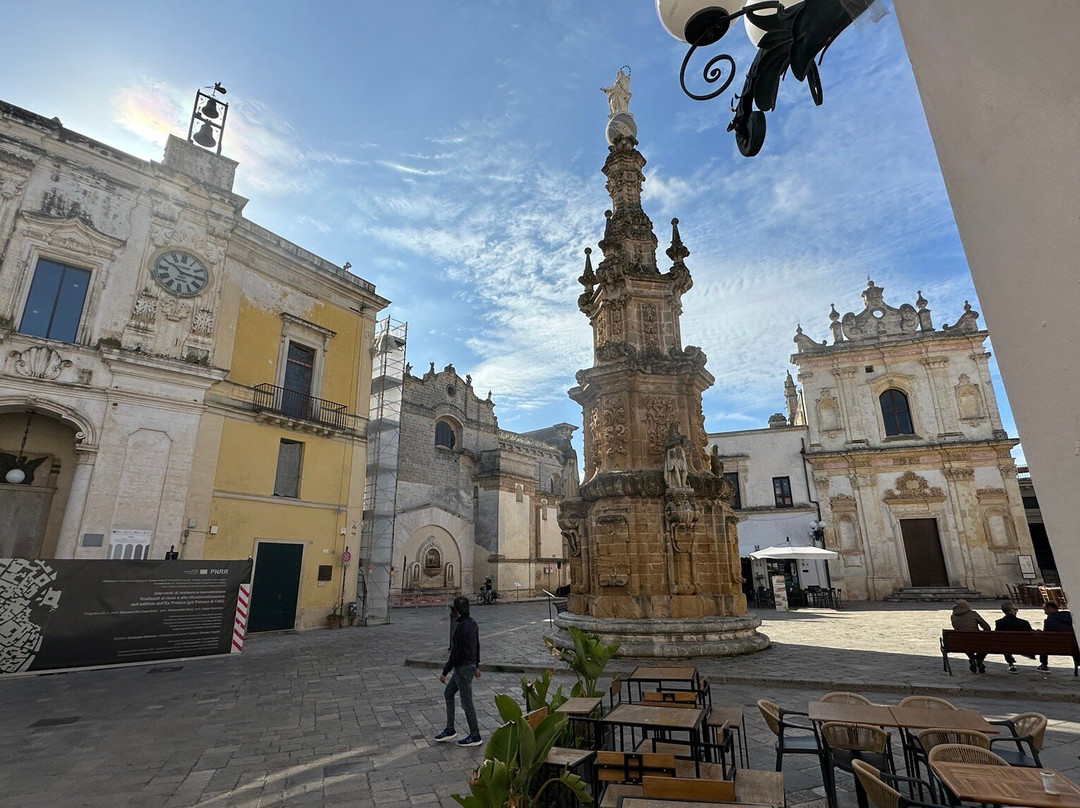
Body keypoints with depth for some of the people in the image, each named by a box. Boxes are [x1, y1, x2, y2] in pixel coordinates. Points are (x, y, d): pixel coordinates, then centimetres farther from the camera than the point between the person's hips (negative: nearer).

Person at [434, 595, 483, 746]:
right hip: (470, 665, 10)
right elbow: (477, 646, 14)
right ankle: (450, 730, 29)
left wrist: (445, 672, -14)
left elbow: (456, 653, -23)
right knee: (448, 694, 20)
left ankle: (475, 736, 17)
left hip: (463, 668, -10)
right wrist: (476, 666, 24)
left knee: (466, 702, 4)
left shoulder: (461, 627, -24)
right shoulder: (472, 623, 5)